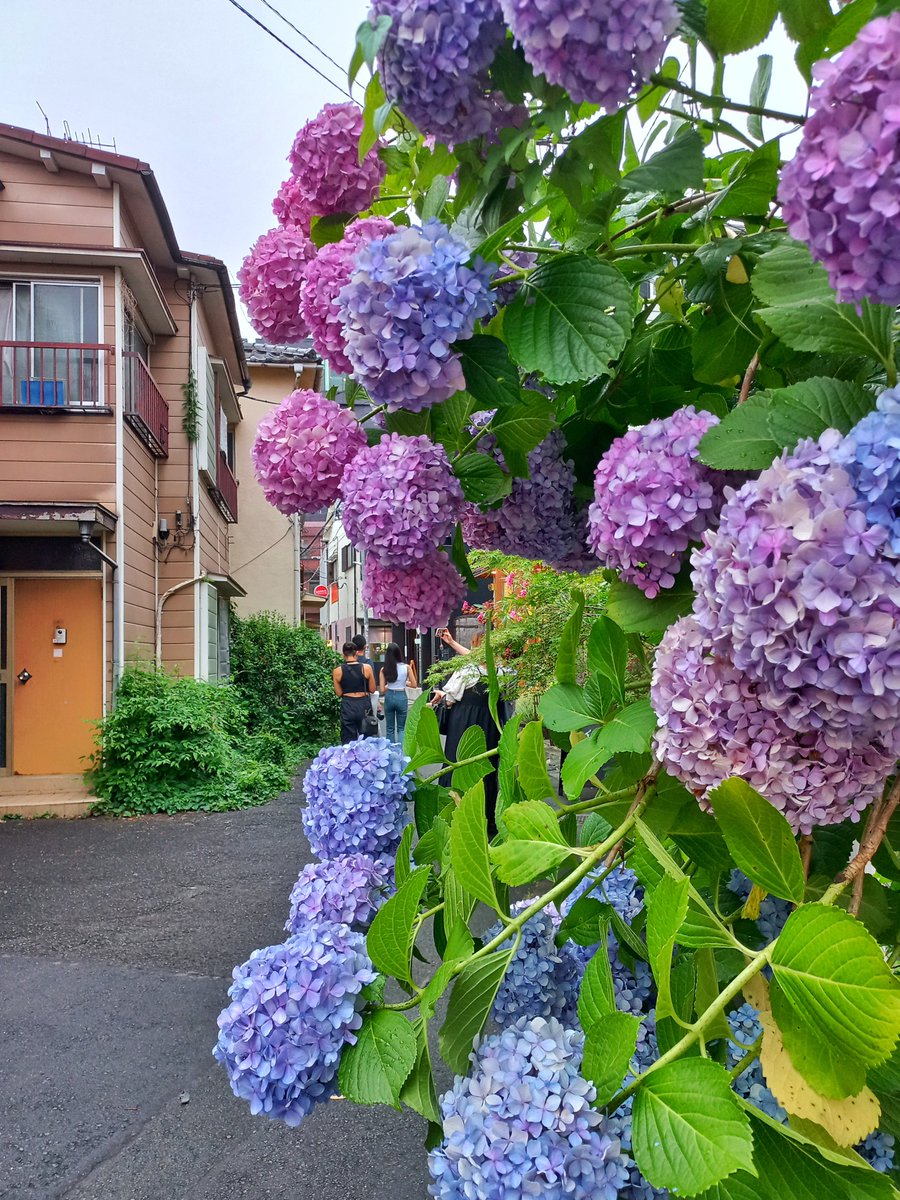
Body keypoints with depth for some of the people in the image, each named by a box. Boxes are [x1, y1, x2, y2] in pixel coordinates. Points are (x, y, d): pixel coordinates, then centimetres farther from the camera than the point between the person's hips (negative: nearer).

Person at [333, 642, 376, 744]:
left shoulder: (337, 671, -5)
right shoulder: (366, 668, -6)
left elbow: (339, 693, 1)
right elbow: (372, 689, 0)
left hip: (347, 706, 0)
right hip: (364, 705, 0)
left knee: (348, 741, 7)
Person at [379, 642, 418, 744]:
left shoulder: (384, 670, -5)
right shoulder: (406, 667, -6)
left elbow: (382, 690, -5)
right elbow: (414, 685, 0)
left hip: (389, 697, 1)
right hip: (402, 697, -1)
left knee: (389, 728, 15)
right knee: (401, 728, 10)